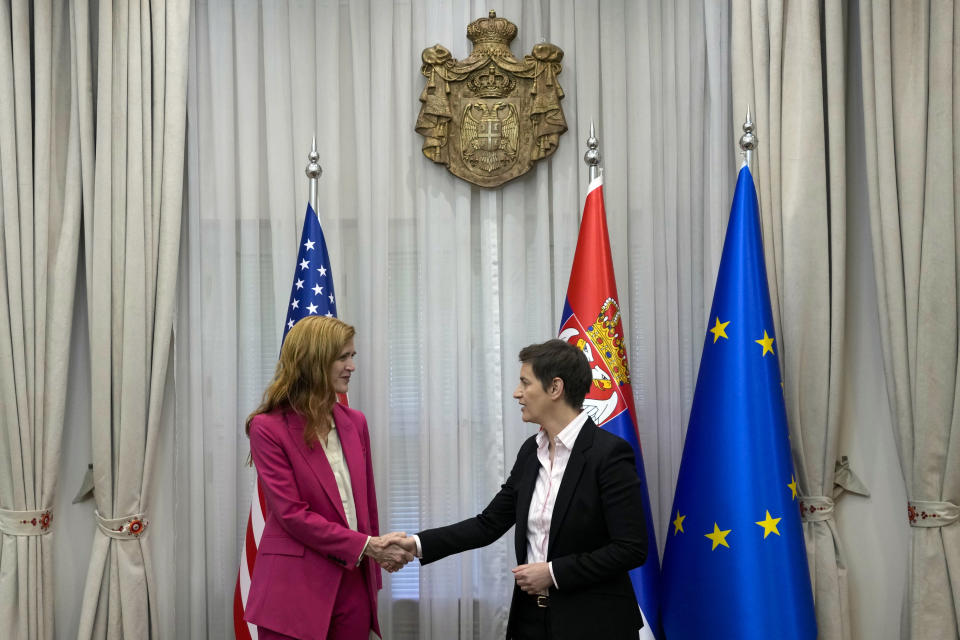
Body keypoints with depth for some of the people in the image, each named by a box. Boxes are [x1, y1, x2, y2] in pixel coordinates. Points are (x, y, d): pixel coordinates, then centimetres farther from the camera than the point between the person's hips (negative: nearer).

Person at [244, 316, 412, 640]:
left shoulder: (354, 422, 10)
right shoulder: (268, 427, -7)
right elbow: (291, 513, -13)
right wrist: (367, 545, -16)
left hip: (353, 584, 5)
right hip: (295, 591, -5)